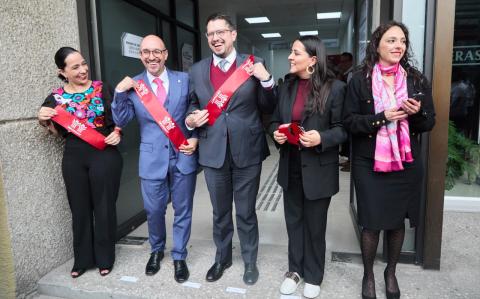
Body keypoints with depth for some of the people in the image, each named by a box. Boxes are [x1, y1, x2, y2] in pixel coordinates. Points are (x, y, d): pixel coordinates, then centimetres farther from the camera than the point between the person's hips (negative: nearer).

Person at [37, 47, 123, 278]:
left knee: (104, 206, 7)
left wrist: (117, 133, -11)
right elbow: (59, 132, 12)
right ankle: (83, 259, 28)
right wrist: (44, 121, -6)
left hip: (104, 154, -2)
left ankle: (105, 258, 23)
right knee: (80, 209, 12)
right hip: (74, 158, 2)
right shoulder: (56, 98, 3)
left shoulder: (101, 88, -1)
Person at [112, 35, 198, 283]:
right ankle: (156, 250, 41)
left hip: (183, 156, 0)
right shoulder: (132, 85, 1)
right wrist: (119, 94, -14)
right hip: (152, 158, 1)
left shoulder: (185, 79, 0)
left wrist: (195, 138, -9)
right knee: (154, 211, 13)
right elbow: (121, 121, -2)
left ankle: (179, 256, 32)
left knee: (182, 210, 11)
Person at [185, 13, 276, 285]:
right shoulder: (197, 70, 5)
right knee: (220, 213, 19)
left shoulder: (253, 65, -4)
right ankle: (222, 258, 42)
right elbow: (193, 106, 14)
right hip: (213, 153, 3)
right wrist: (191, 119, -8)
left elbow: (269, 109, -3)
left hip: (247, 152, -2)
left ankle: (250, 261, 35)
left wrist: (266, 80, -19)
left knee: (246, 213, 12)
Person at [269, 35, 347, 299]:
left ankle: (313, 276, 32)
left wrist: (321, 138, -26)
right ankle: (295, 269, 37)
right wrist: (276, 133, -8)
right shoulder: (286, 87, 6)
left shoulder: (334, 88, -11)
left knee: (315, 225, 11)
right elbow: (275, 120, 13)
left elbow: (343, 128, -9)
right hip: (291, 166, 5)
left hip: (318, 169, -5)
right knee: (293, 220, 17)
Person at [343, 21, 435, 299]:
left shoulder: (417, 80, 4)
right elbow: (349, 121, -7)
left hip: (406, 164, 3)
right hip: (369, 164, -2)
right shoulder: (359, 80, -3)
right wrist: (381, 117, -20)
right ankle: (368, 275, 29)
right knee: (371, 223, 5)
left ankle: (391, 272, 37)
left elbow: (430, 122, 7)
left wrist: (417, 113, -15)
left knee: (398, 221, 13)